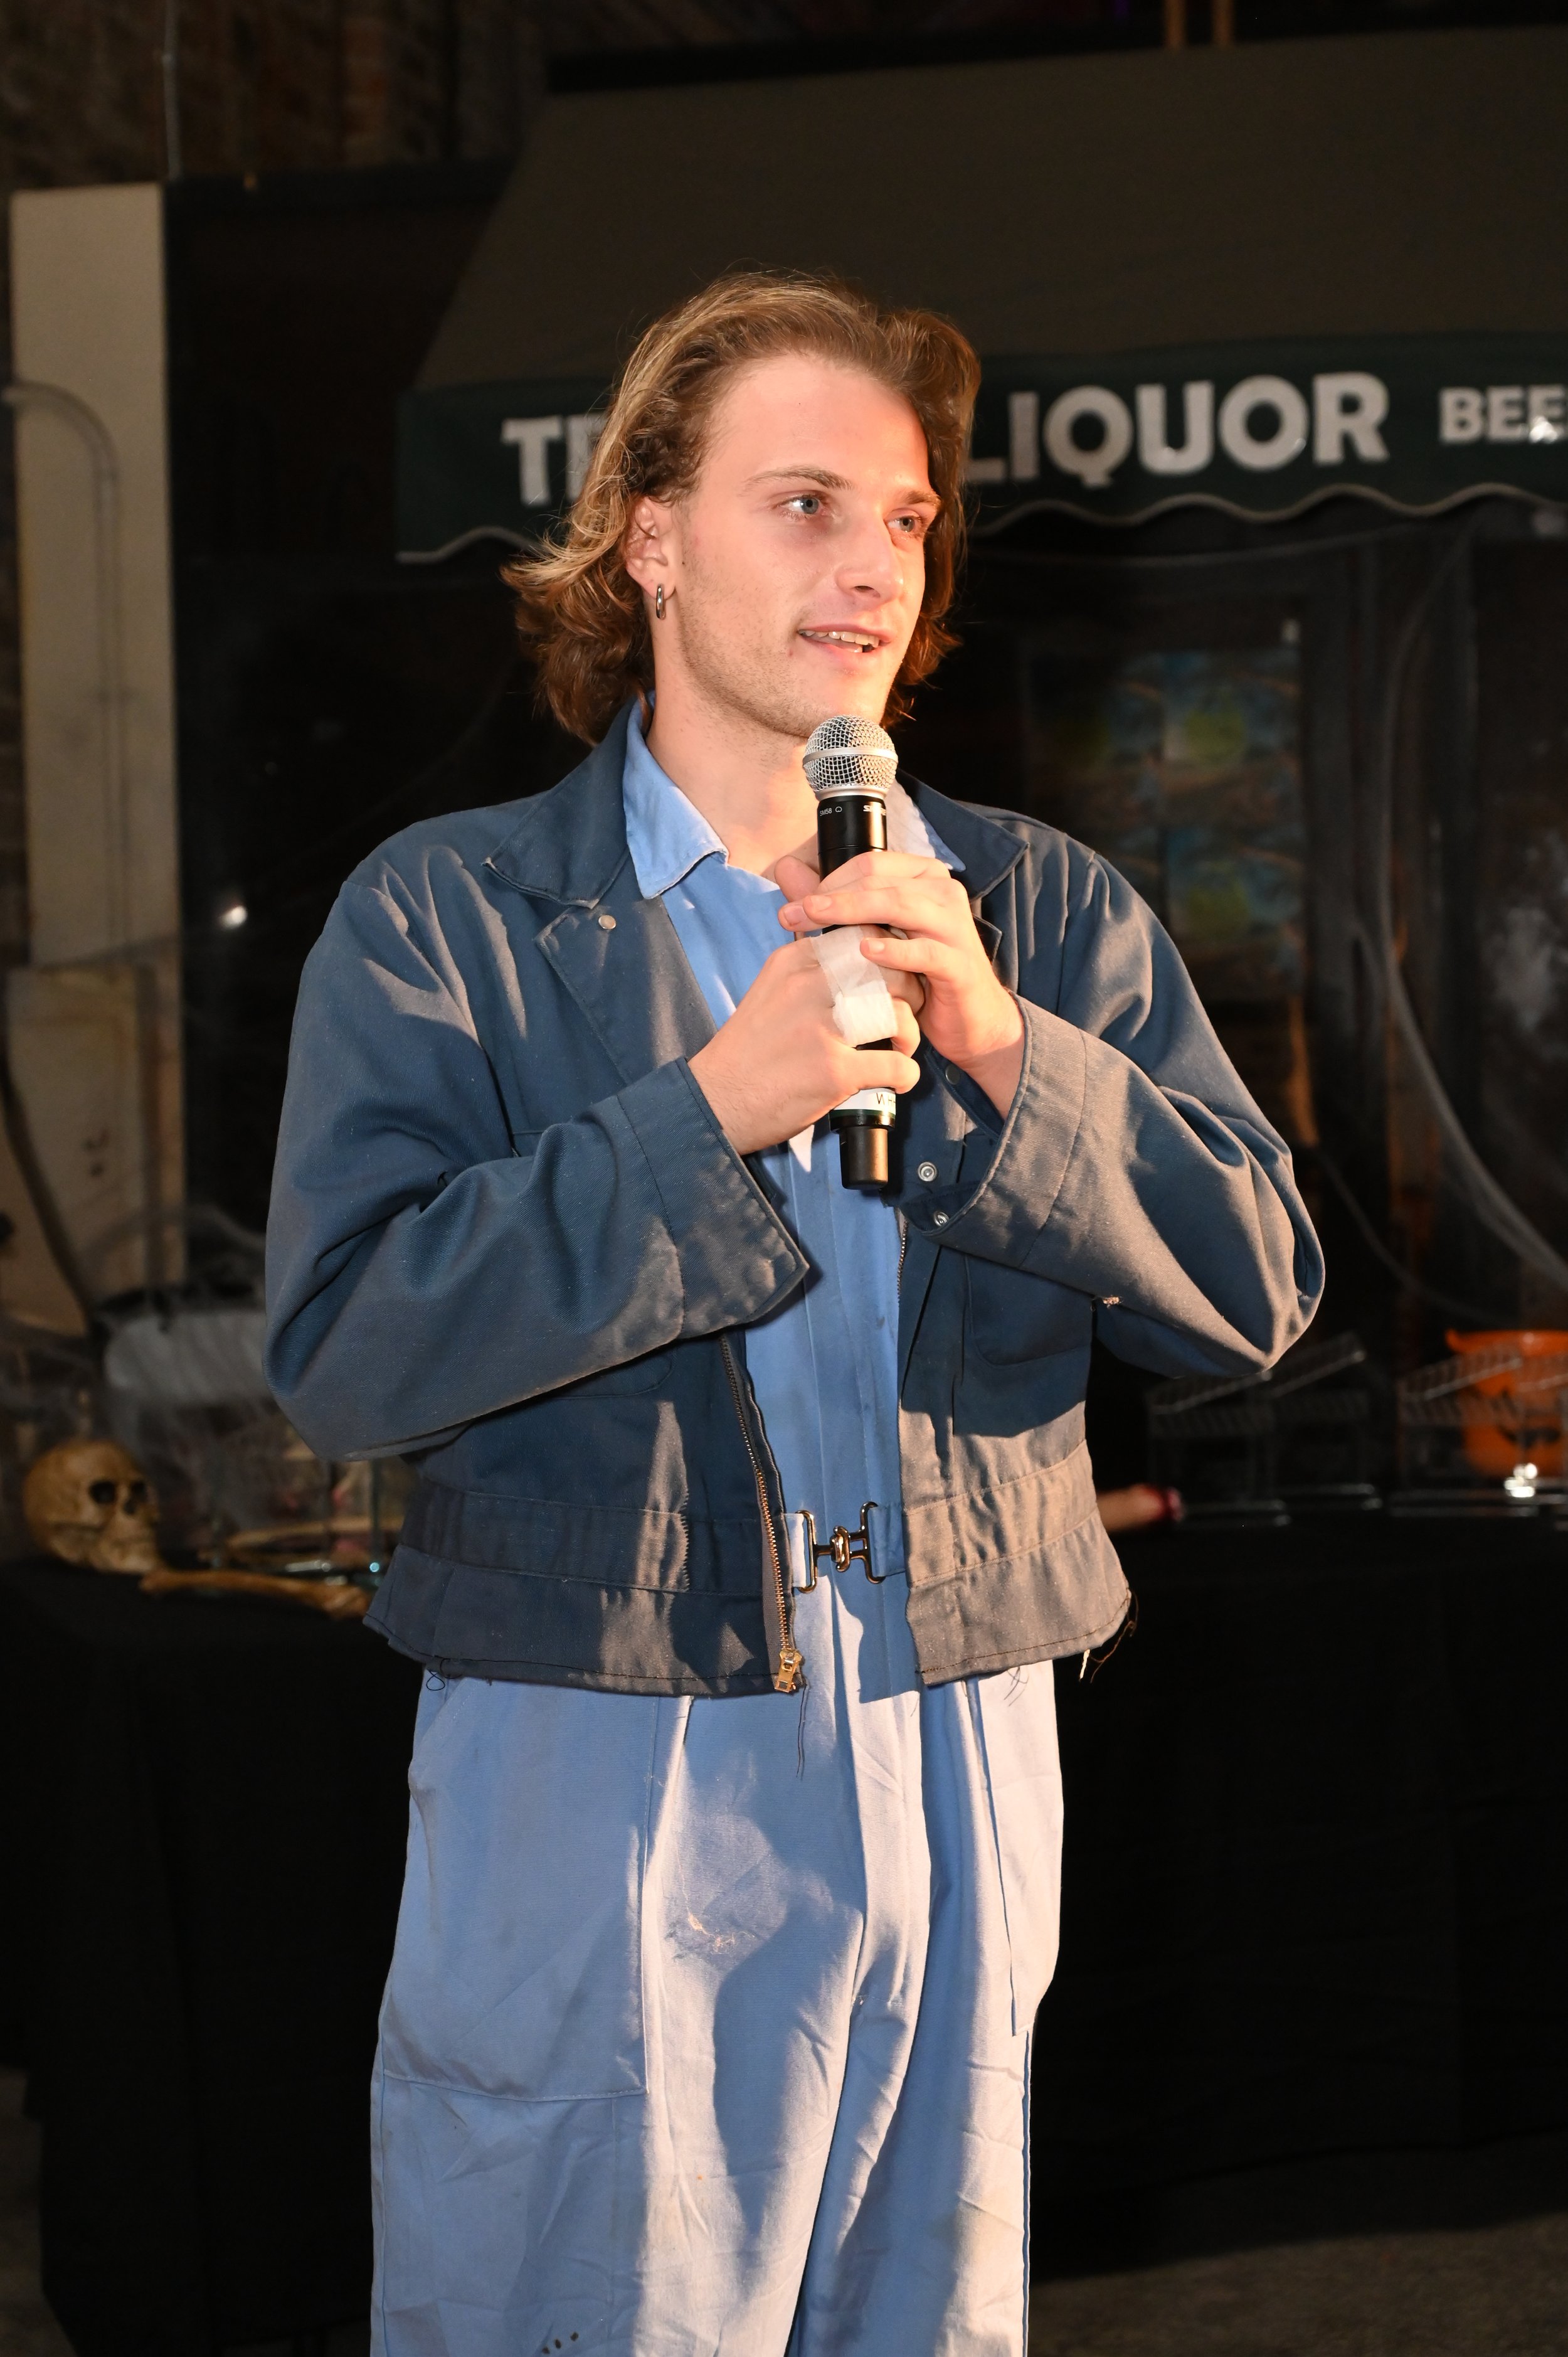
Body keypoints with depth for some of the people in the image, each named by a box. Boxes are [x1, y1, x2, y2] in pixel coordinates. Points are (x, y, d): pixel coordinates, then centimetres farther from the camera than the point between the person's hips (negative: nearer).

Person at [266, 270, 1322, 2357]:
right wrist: (714, 1108, -21)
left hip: (960, 1775, 4)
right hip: (592, 1785, -3)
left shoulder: (1044, 912, 8)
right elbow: (344, 1356, -14)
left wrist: (999, 1043, -16)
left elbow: (1256, 1286, -1)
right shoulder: (445, 916, -2)